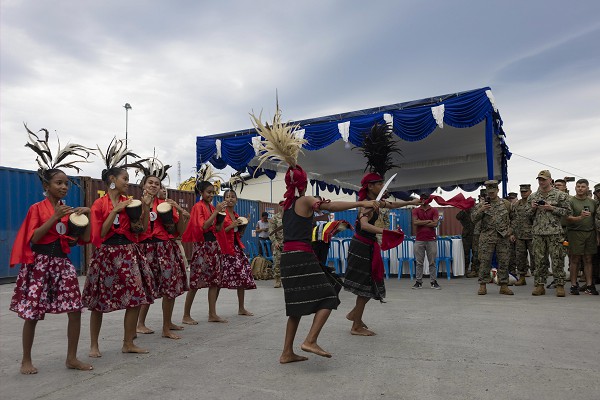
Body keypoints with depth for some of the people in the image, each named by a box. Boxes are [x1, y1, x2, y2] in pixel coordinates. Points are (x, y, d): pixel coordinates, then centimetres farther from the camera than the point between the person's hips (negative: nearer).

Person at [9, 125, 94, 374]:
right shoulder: (37, 208, -3)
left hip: (62, 263, 4)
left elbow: (85, 239, 6)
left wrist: (86, 217, -7)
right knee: (32, 314, 3)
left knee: (75, 310, -2)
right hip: (40, 263, -4)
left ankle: (71, 358, 10)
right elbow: (33, 239, -13)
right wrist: (54, 218, -19)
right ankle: (26, 360, 21)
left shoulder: (69, 209, 10)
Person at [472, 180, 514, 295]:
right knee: (485, 261, -1)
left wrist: (511, 230, 7)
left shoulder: (506, 203, 9)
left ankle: (504, 286, 12)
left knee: (504, 262, 4)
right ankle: (482, 286, 4)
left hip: (503, 237, 1)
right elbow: (474, 218, -1)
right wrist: (481, 210, -18)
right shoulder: (482, 204, 6)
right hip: (487, 237, -1)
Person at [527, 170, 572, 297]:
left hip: (554, 232, -3)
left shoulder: (560, 195, 3)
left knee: (557, 260, -2)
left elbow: (568, 211, -1)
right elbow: (529, 215, 20)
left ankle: (560, 285, 5)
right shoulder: (533, 196, 14)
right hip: (538, 233, 4)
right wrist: (533, 208, -2)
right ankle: (540, 285, 11)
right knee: (539, 260, 5)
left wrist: (551, 208, -12)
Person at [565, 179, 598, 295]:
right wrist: (580, 218, -28)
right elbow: (568, 218, -11)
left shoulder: (592, 202, 14)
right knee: (575, 260, -1)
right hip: (575, 233, -4)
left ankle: (589, 285, 8)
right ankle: (574, 285, 4)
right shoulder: (570, 201, -2)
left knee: (588, 260, 5)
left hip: (590, 233, 4)